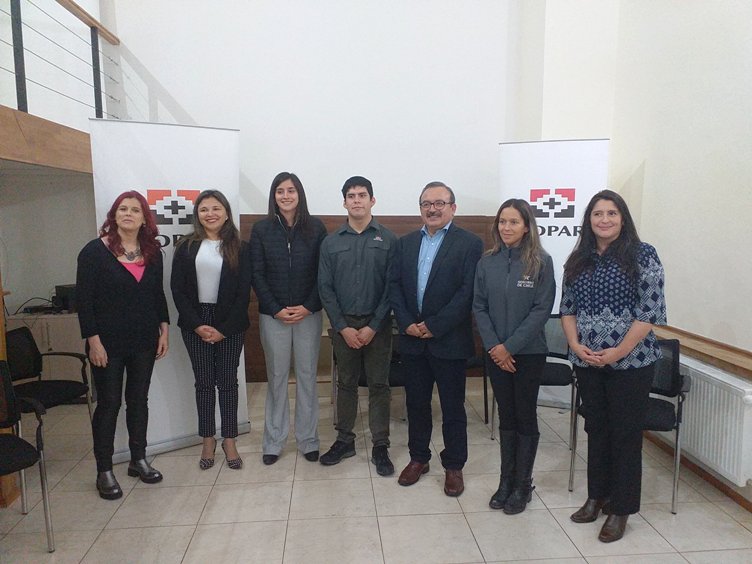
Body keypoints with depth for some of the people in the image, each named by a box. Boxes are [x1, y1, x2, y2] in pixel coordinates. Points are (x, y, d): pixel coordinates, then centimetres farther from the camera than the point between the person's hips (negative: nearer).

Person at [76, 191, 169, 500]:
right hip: (108, 343, -4)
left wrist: (164, 330, 6)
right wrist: (93, 340, -13)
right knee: (109, 403, 4)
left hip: (144, 341, 4)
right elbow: (84, 299, -9)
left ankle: (138, 459, 27)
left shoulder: (152, 252, 6)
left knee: (139, 400, 13)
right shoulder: (95, 251, -7)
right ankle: (104, 470, 18)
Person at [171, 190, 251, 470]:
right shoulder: (186, 247, 2)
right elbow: (177, 289, 0)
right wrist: (197, 325, -9)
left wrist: (224, 329, -10)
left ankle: (229, 440, 18)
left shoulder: (239, 248, -1)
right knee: (204, 382, 8)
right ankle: (208, 440, 21)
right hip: (195, 323, 1)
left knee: (228, 381, 6)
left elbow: (244, 292, -4)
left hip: (229, 323, -1)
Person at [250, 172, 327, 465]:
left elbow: (324, 273, -1)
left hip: (308, 314, 0)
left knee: (307, 377, 8)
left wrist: (308, 307, -10)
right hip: (273, 316, 0)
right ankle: (273, 441, 23)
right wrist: (276, 309, -10)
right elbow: (257, 275, -1)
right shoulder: (261, 229, 1)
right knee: (276, 377, 9)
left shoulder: (316, 228, 1)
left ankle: (308, 440, 22)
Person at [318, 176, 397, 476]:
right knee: (346, 383, 13)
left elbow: (392, 287, -5)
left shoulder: (388, 239, -2)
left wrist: (373, 327, -11)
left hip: (377, 324, -1)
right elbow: (325, 287, 1)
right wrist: (343, 327, -7)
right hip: (343, 324, 2)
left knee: (379, 385, 6)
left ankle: (380, 447, 17)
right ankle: (344, 440, 27)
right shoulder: (331, 242, 3)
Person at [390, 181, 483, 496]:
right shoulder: (406, 243, 10)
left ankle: (454, 466, 24)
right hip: (412, 338, 4)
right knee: (416, 402, 15)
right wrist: (407, 323, -8)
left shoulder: (470, 244, -5)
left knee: (453, 407, 8)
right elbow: (395, 285, 6)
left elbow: (467, 292, -13)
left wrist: (434, 326, -15)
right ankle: (418, 458, 32)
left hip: (449, 340, -4)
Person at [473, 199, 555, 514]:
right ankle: (506, 480, 26)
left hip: (528, 352, -3)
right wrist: (493, 346, -9)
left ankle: (523, 485, 22)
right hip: (496, 353, 3)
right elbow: (479, 307, 2)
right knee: (506, 416, 13)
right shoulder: (487, 262, 2)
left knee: (525, 417, 8)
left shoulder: (541, 262, -7)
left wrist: (510, 346, -15)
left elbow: (542, 309, -11)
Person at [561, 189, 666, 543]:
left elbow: (651, 311, -11)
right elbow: (567, 308, 9)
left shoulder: (642, 255, -7)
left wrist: (618, 352, -16)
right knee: (596, 430, 16)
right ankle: (596, 496, 32)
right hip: (586, 362, 4)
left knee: (626, 434, 6)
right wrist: (575, 344, -7)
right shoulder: (578, 259, 7)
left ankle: (621, 509, 22)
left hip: (630, 363, -4)